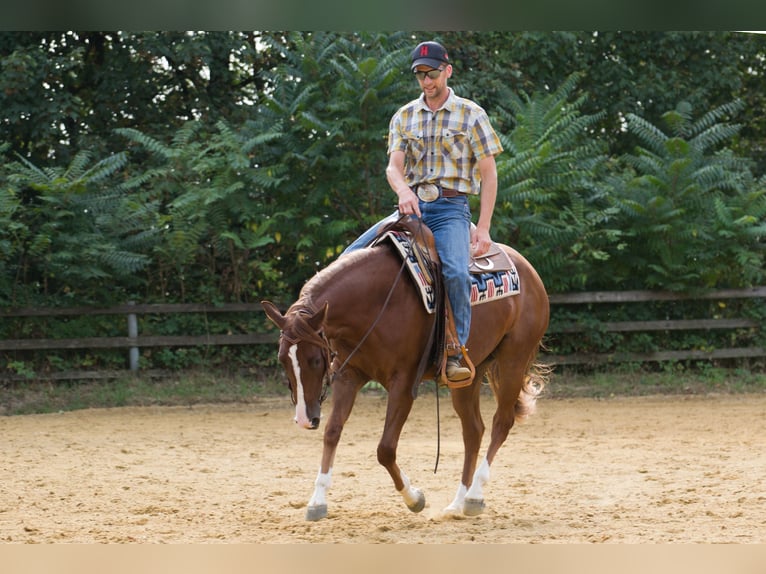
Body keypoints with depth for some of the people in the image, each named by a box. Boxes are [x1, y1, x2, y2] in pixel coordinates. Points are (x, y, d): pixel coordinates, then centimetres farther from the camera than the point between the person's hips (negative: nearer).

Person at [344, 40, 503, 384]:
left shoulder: (470, 114, 3)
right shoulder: (404, 117, 12)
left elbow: (488, 174, 1)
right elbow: (393, 166, 1)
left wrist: (483, 228, -8)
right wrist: (403, 191, -24)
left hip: (450, 208, -4)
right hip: (411, 207, 4)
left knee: (456, 271, -32)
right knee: (350, 258, -12)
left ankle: (455, 354, -23)